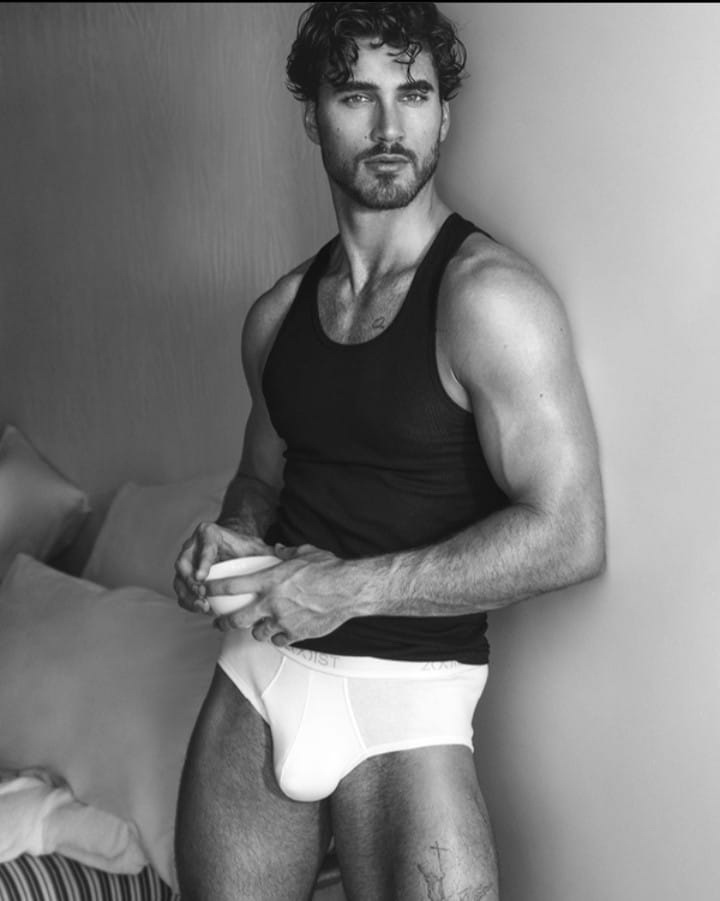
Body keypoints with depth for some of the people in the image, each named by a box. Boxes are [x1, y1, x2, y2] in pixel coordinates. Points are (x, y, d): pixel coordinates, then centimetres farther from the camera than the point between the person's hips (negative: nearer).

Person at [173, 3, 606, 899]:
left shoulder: (486, 296, -13)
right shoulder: (278, 312, 8)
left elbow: (569, 536, -18)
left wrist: (351, 588, -18)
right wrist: (233, 539, 0)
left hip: (404, 694, -5)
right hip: (256, 669, 5)